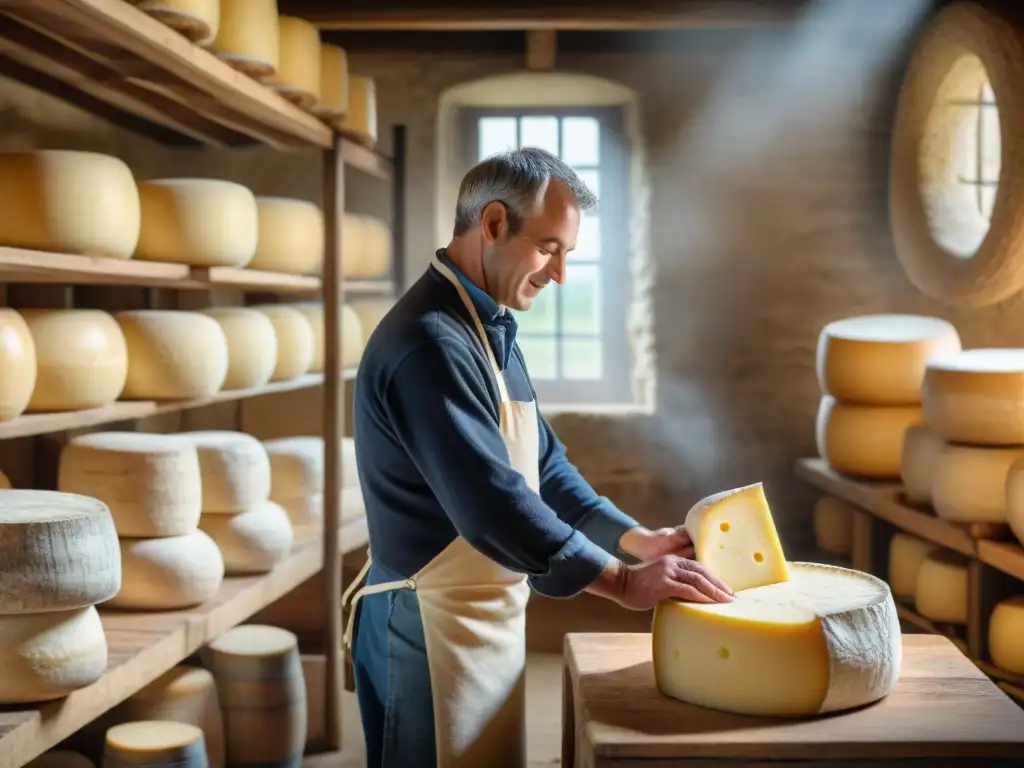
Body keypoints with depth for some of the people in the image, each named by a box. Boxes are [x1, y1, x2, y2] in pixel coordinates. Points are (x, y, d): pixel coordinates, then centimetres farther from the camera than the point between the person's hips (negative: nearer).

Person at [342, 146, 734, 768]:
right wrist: (619, 579, -24)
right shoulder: (431, 342, -22)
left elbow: (545, 467, 14)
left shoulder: (492, 332, 11)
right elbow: (490, 501, -28)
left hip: (485, 619, 10)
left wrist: (636, 539, 4)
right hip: (431, 625, -10)